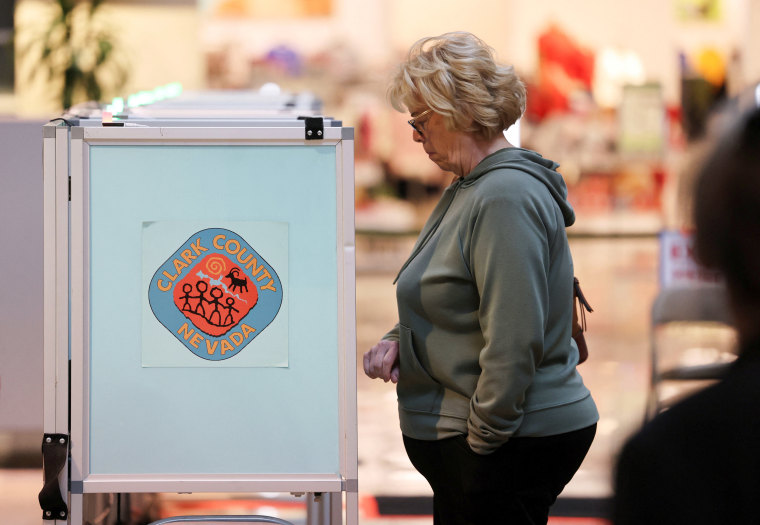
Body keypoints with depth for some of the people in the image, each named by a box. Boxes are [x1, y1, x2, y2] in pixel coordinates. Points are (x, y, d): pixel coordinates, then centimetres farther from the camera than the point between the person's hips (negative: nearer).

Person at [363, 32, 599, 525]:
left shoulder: (506, 198, -19)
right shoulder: (469, 190, 16)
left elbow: (514, 340, -24)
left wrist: (483, 438, -19)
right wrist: (401, 340, 8)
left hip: (516, 442, -10)